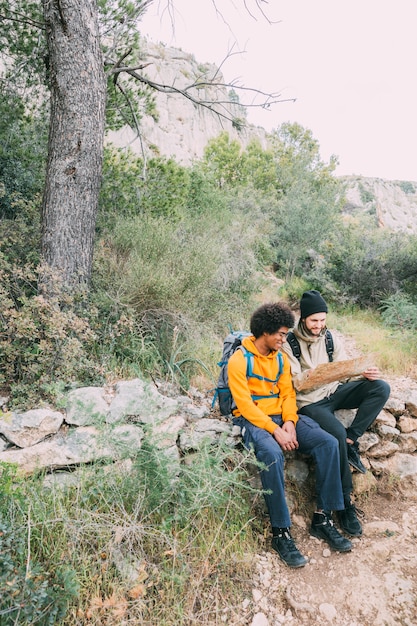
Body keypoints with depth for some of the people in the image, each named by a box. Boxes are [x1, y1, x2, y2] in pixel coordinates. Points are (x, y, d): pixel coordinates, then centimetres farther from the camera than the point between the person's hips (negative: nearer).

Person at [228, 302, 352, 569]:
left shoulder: (281, 358, 9)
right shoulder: (239, 360, -11)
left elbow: (288, 393, 8)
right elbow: (244, 404, -16)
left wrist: (289, 422, -12)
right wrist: (275, 430, -23)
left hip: (281, 417, 6)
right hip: (252, 420, -6)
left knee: (328, 443, -14)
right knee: (272, 454, -37)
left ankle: (323, 519, -4)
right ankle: (281, 533, -22)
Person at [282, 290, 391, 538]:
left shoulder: (331, 338, 5)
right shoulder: (290, 344, -9)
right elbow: (296, 384, -12)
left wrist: (366, 374, -16)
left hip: (334, 391, 5)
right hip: (309, 401, -5)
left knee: (381, 387, -16)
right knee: (337, 433, -30)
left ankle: (352, 441, -11)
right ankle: (346, 503, -11)